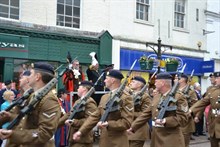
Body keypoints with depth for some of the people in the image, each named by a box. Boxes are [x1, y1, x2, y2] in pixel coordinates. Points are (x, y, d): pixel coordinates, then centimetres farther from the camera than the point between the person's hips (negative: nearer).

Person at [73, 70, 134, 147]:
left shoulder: (126, 98, -11)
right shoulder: (104, 97, 12)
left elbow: (127, 122, -17)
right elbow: (95, 116, 11)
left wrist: (108, 124, -26)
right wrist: (81, 131, 4)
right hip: (104, 141, 7)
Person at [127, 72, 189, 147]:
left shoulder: (179, 97, -9)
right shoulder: (156, 97, 13)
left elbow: (183, 118, -16)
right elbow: (146, 114, 15)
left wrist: (165, 121, -26)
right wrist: (133, 127, 10)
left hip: (171, 141, -7)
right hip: (156, 139, 7)